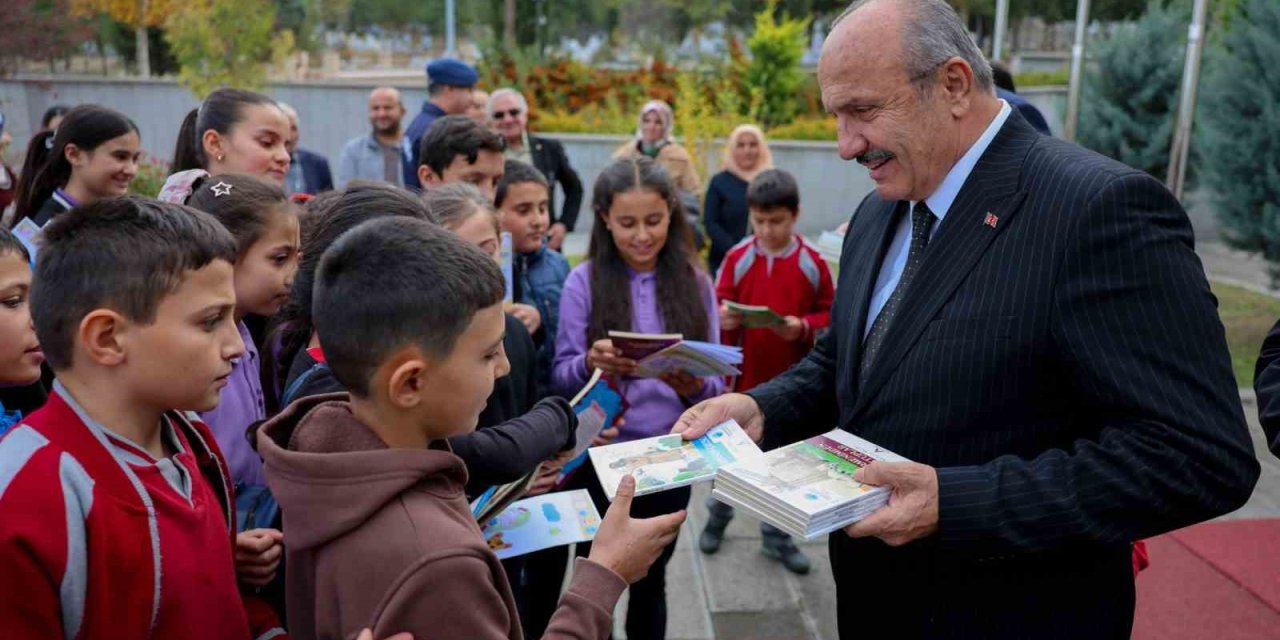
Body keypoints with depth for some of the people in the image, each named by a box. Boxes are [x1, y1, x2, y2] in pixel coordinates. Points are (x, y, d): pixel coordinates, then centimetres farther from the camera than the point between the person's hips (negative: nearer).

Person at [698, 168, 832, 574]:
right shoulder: (737, 258, -5)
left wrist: (803, 328, -19)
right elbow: (720, 308, 0)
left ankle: (776, 536, 27)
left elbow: (829, 316, -1)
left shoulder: (812, 262, -6)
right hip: (743, 377, 0)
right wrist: (722, 320, -22)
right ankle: (718, 516, 36)